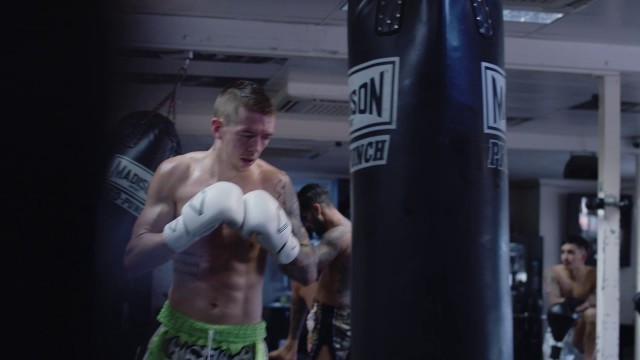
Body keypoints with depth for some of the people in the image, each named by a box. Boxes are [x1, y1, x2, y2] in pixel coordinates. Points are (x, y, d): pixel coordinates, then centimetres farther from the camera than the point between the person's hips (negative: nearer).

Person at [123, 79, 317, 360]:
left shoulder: (275, 184, -4)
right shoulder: (176, 173, -4)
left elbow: (308, 273, 0)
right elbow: (133, 260, -8)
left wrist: (277, 236, -18)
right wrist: (191, 224, -21)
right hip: (179, 336, 0)